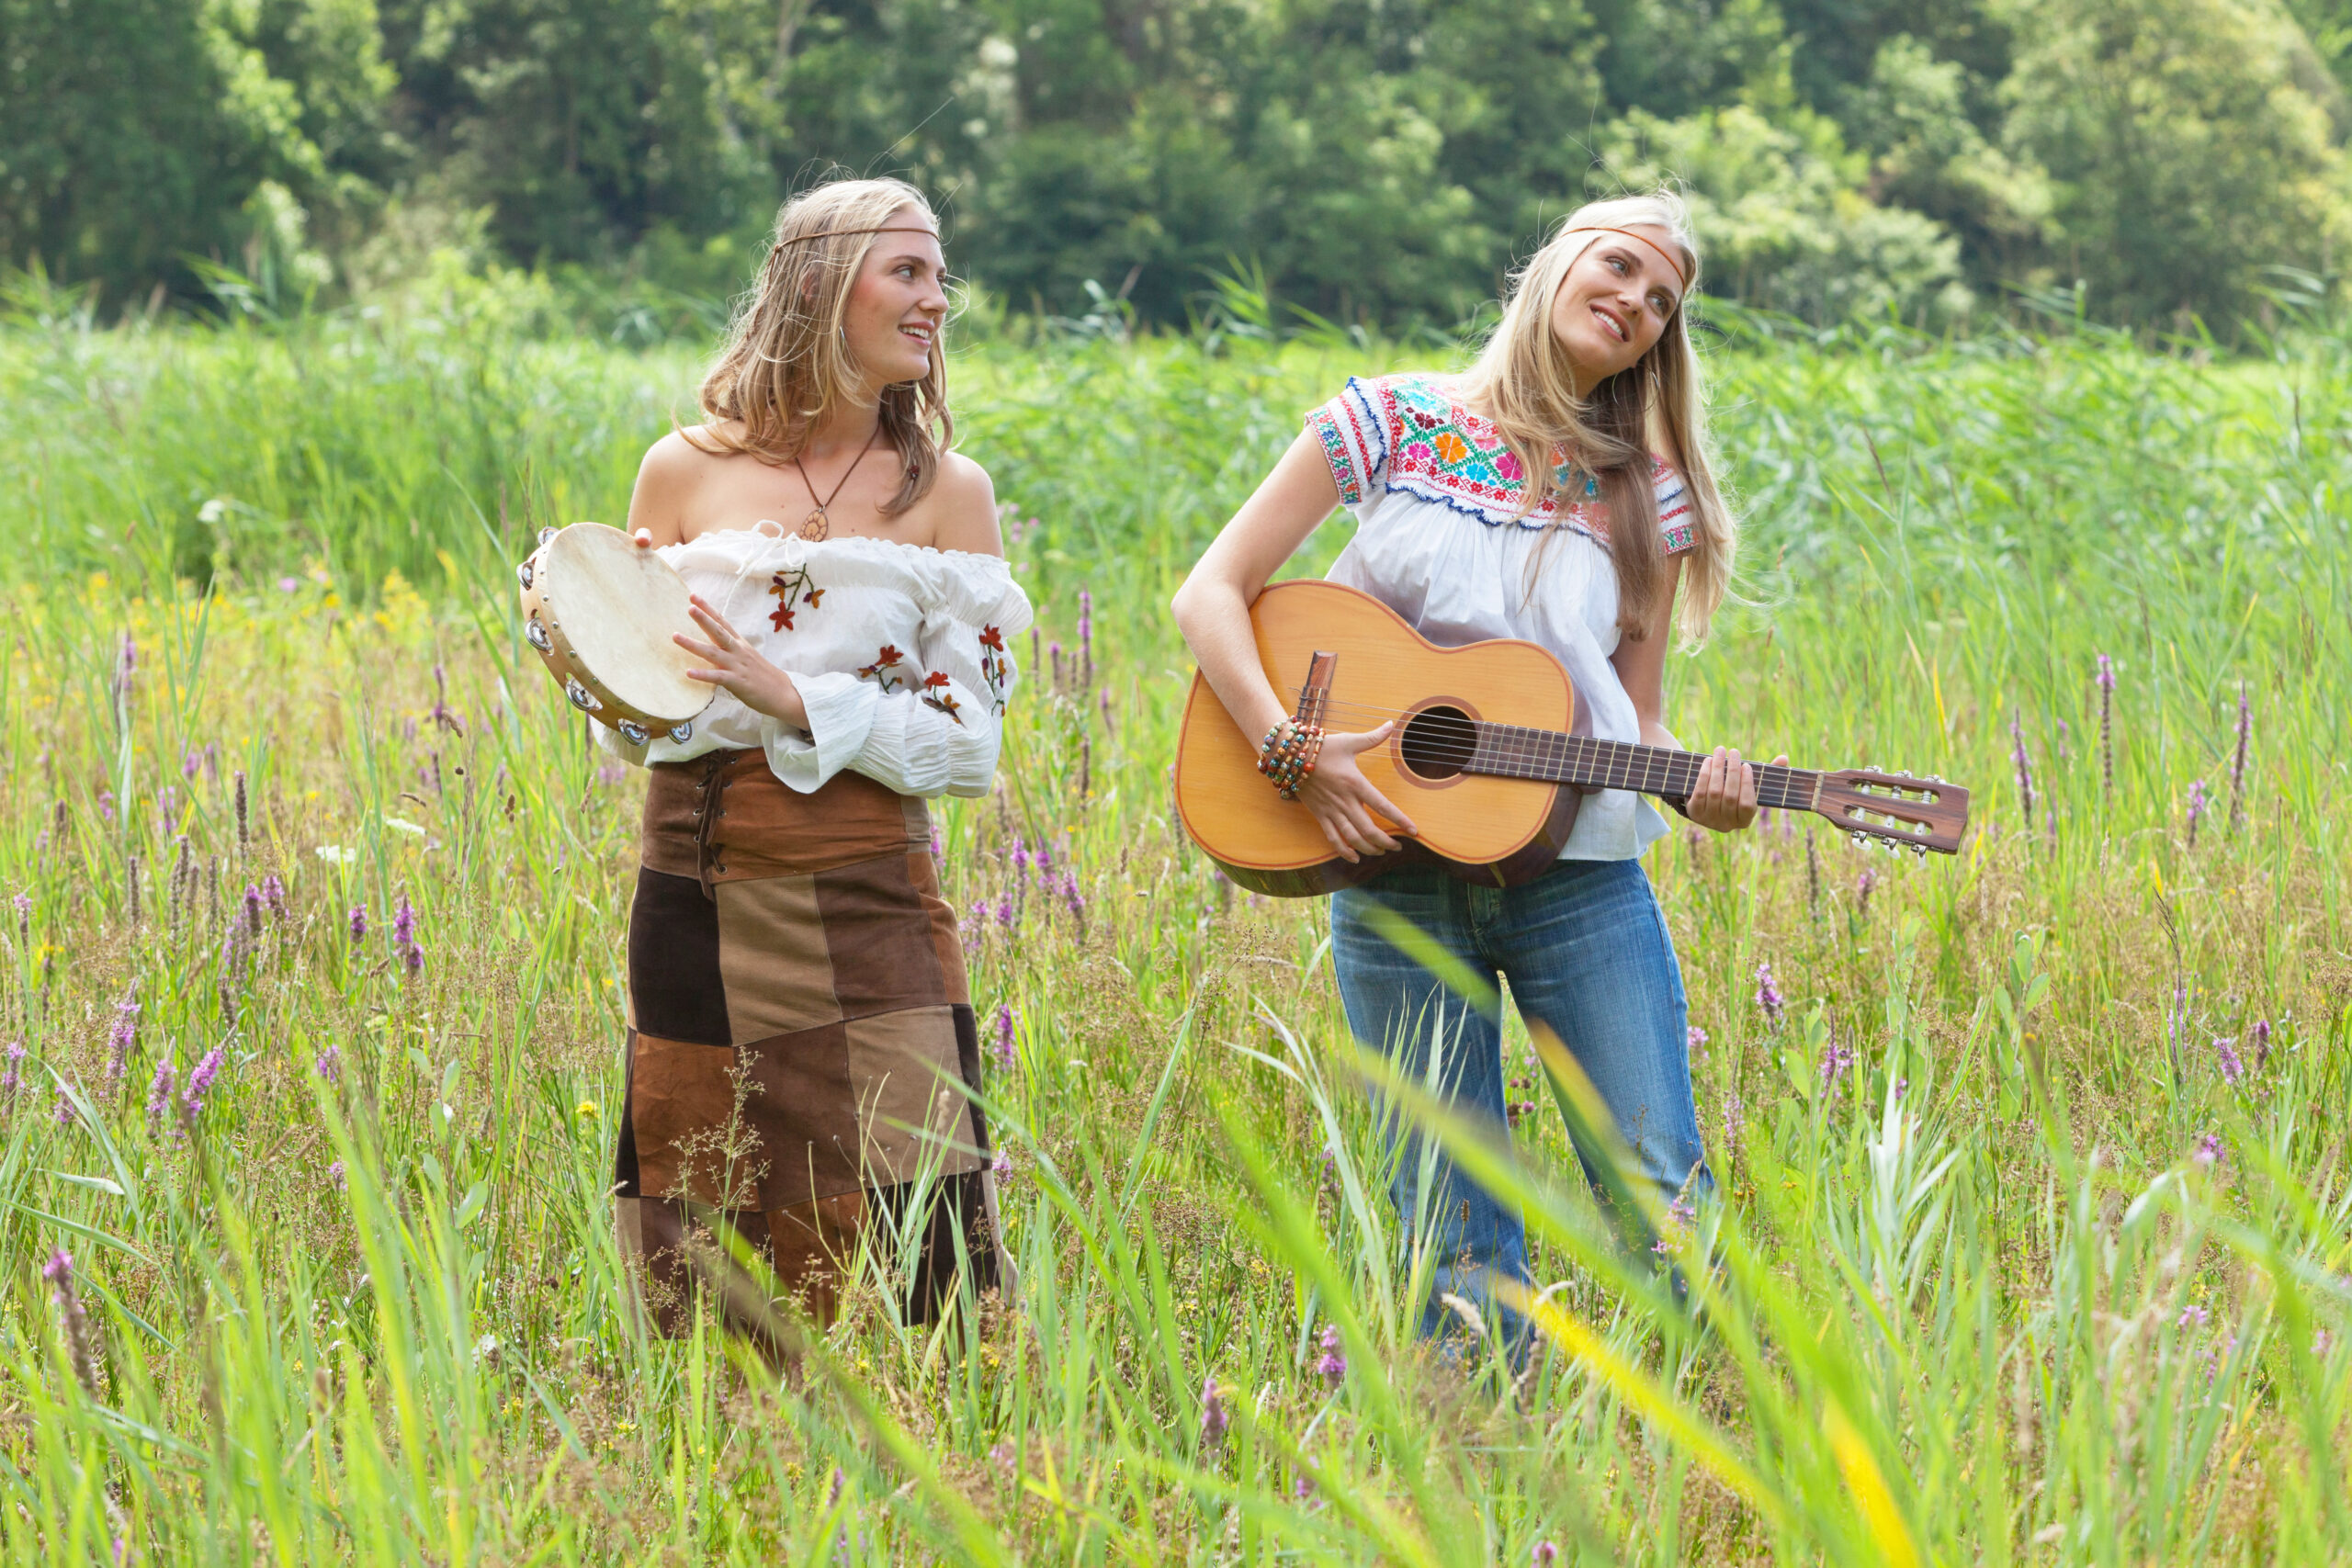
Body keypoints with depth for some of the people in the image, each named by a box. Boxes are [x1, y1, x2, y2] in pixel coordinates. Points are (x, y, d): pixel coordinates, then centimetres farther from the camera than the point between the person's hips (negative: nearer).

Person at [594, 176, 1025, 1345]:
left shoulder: (944, 492, 4)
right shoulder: (685, 472, 6)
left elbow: (966, 737, -2)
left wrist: (793, 701, -13)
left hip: (861, 894, -1)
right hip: (696, 884, 1)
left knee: (904, 1231, -9)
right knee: (699, 1241, 5)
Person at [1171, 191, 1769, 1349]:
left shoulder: (1647, 495, 8)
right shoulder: (1393, 422, 4)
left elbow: (1638, 716, 12)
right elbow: (1213, 591, 1)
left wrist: (1697, 788, -11)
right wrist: (1291, 748, -13)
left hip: (1580, 872, 1)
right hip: (1395, 875, -1)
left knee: (1659, 1194, -7)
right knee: (1455, 1243, 0)